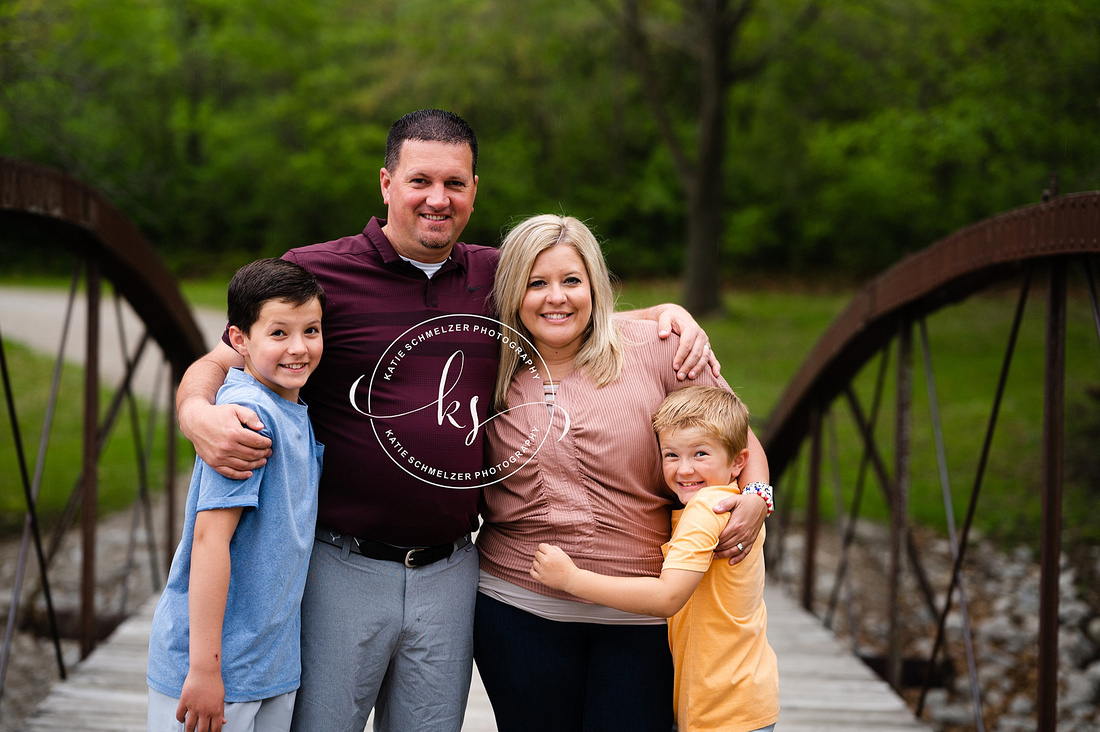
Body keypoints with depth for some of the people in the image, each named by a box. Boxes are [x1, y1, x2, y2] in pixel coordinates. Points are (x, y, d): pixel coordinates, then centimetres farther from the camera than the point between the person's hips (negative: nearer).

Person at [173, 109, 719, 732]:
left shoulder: (496, 277, 8)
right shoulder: (316, 273, -5)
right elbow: (218, 365, -1)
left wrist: (668, 315, 5)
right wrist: (199, 415, -23)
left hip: (450, 577, 4)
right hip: (342, 570, -4)